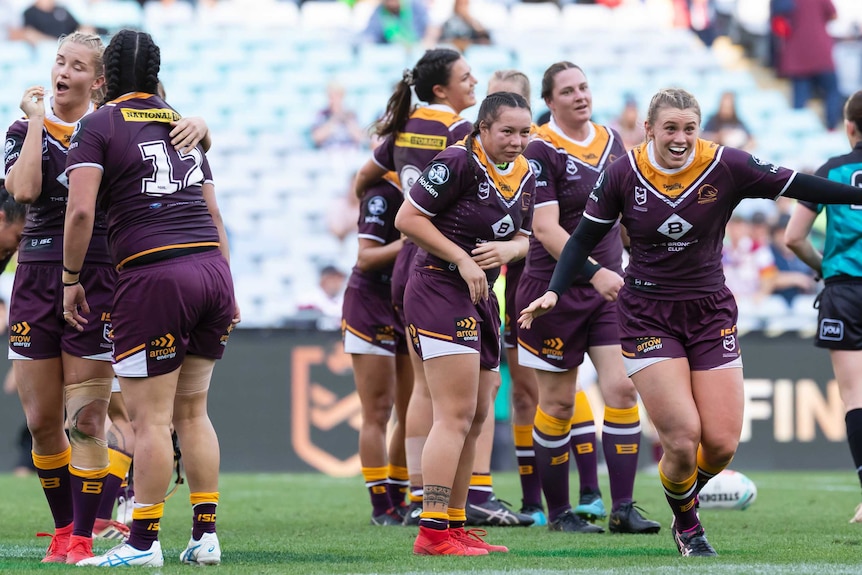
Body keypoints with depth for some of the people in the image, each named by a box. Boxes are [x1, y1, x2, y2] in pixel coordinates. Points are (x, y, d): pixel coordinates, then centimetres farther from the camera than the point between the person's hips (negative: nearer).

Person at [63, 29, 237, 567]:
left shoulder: (101, 124, 1)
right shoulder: (181, 124, 20)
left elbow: (81, 210, -10)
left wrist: (71, 278, 0)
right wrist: (228, 290, 25)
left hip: (154, 275, -6)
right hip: (212, 268, 6)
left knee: (150, 417, -2)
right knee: (192, 411, 14)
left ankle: (143, 542, 0)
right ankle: (206, 536, 12)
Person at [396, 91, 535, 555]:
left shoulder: (524, 174, 10)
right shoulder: (459, 162, -15)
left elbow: (522, 237, 18)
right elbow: (407, 218, -15)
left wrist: (510, 248, -6)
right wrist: (463, 259, -16)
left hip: (480, 297, 9)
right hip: (439, 290, -9)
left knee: (476, 417, 13)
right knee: (455, 415, -15)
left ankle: (454, 525, 21)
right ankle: (432, 532, -16)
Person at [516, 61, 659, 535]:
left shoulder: (611, 141, 8)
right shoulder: (542, 150, -12)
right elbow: (545, 229, -19)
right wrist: (595, 272, -27)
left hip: (608, 287, 5)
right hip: (555, 291, -5)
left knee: (622, 389, -7)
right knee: (558, 403, 3)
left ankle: (622, 509, -4)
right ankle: (559, 511, 14)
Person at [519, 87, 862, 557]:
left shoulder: (727, 167, -10)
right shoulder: (622, 175, -8)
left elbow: (798, 186, -4)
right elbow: (584, 239, 1)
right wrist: (554, 291, -10)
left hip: (711, 313, 2)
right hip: (647, 318, -2)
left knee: (722, 443, -4)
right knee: (683, 438, -12)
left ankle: (684, 498, 31)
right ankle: (686, 526, 17)